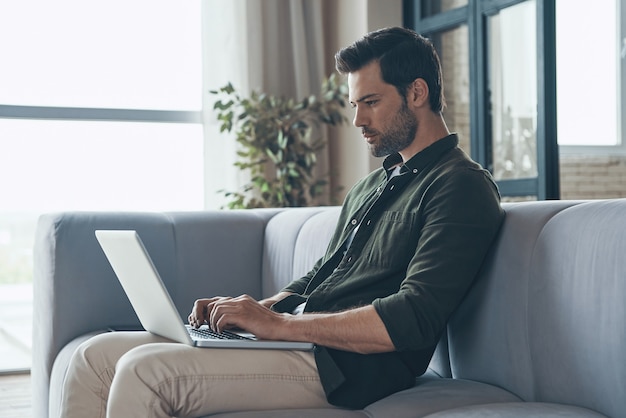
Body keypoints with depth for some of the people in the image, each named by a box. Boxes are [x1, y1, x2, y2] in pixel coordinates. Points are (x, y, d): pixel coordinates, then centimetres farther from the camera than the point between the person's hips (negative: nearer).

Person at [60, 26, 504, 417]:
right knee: (96, 357, -1)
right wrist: (250, 310, 6)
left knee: (145, 370, -26)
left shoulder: (461, 186, -7)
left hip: (342, 367, -9)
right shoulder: (372, 186, 23)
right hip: (295, 339, 9)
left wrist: (280, 323, -19)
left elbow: (413, 319, -19)